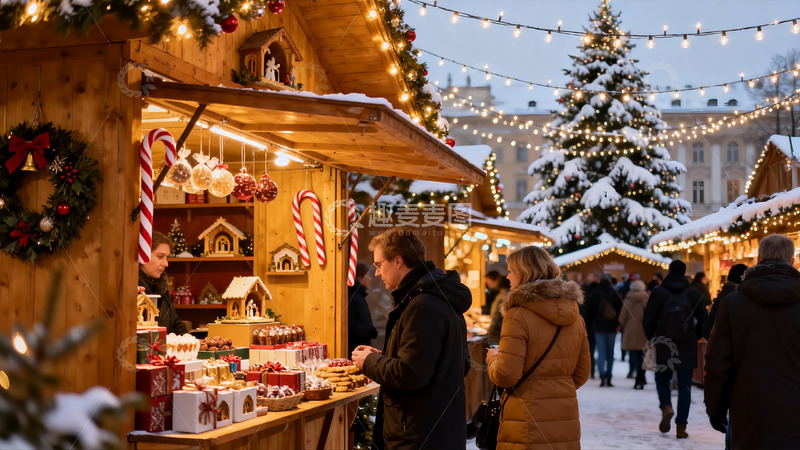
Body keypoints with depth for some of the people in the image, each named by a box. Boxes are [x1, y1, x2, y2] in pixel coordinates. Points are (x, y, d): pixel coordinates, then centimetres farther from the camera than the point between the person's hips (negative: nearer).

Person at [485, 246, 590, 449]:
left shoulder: (518, 315, -14)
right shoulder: (574, 315, 8)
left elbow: (506, 375, -17)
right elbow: (582, 373, 14)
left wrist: (492, 360, 3)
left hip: (528, 427, -6)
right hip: (567, 422, 7)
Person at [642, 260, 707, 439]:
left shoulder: (658, 293, -5)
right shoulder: (693, 293, -1)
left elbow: (648, 320, -4)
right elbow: (703, 319, 3)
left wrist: (652, 338, 12)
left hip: (664, 347, -1)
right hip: (688, 348, 1)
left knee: (662, 378, 18)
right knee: (684, 386, 6)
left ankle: (666, 407, -9)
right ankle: (681, 426, 5)